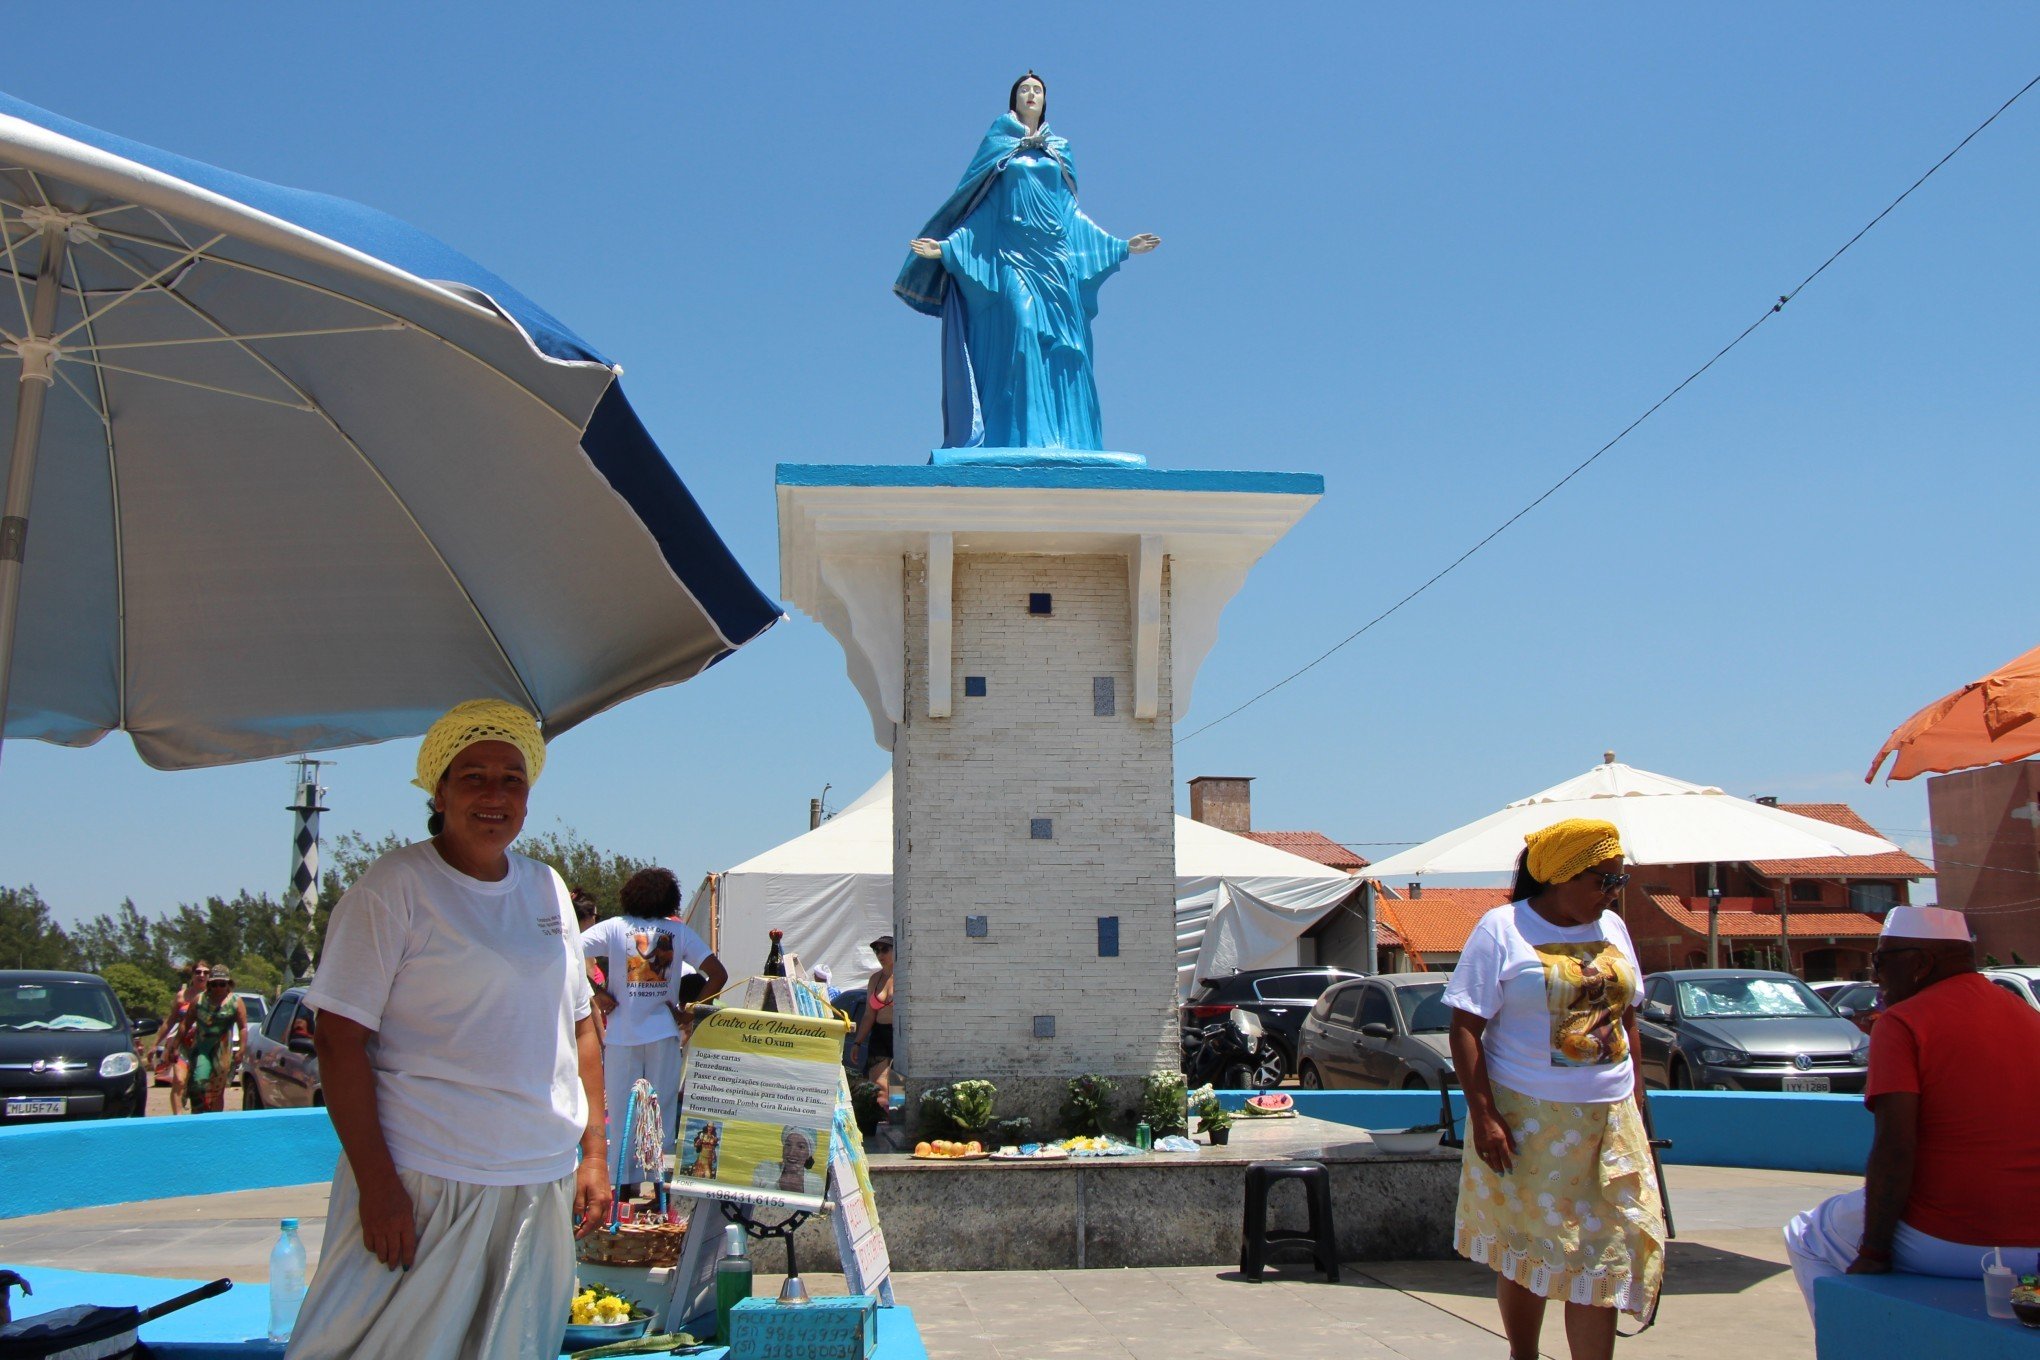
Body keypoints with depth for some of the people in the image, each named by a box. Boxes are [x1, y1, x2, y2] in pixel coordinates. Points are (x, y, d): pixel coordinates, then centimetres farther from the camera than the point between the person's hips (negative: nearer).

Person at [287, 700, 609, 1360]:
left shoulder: (547, 889, 10)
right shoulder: (395, 886, -6)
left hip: (545, 1188, 5)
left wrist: (593, 1155, 9)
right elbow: (339, 1038, -10)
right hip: (424, 1186, -5)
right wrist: (377, 1184, -16)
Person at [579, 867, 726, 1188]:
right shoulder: (679, 932, 3)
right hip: (663, 1033, 1)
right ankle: (661, 1180, 9)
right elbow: (718, 974, -2)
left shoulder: (613, 928, 1)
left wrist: (596, 995, -4)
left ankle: (622, 1182, 9)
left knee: (621, 1111, 6)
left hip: (621, 1033, -1)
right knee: (663, 1111, 7)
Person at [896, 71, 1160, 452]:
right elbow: (981, 211, 8)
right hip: (1011, 256, -3)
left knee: (1062, 343, -6)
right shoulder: (997, 145, 11)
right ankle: (1023, 438, -21)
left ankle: (1064, 441, -6)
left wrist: (1121, 246, 19)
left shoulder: (1058, 152, 19)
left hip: (1055, 259, 3)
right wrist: (945, 248, -4)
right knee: (1022, 328, -19)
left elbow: (1071, 213, 20)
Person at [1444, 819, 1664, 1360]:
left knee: (1603, 1251, 1)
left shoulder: (1613, 928, 9)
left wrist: (1635, 1090, 12)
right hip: (1527, 1118, -4)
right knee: (1525, 1251, 7)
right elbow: (1465, 1027, -10)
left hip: (1610, 1119, 4)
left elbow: (1626, 1014, 19)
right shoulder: (1502, 929, -8)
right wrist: (1483, 1114, -16)